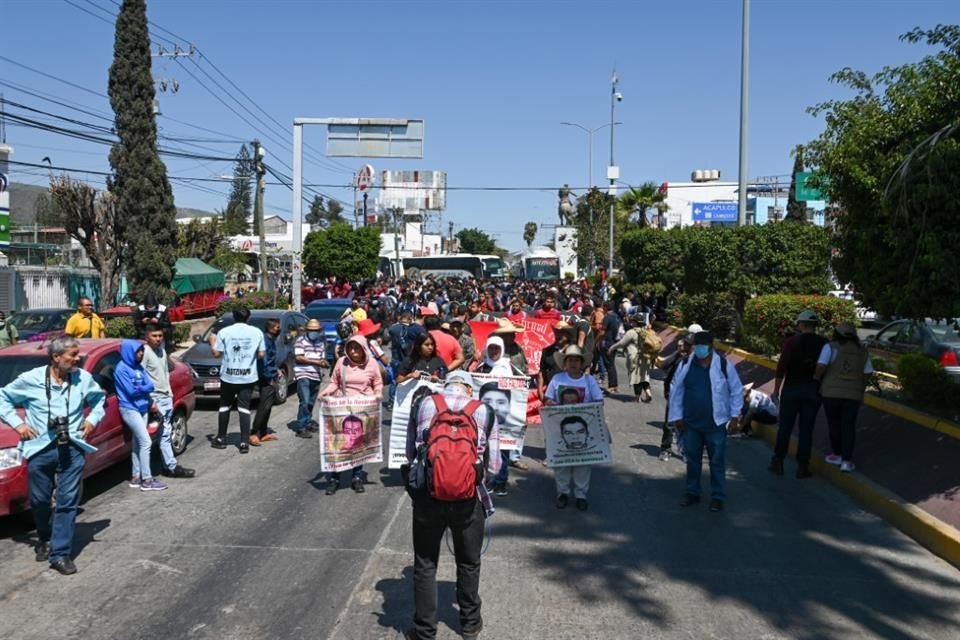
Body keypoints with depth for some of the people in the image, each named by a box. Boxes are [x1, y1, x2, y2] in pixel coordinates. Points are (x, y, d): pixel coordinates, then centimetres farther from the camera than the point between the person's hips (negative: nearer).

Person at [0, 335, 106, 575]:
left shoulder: (84, 378, 0)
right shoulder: (31, 379, -8)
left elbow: (100, 398, 18)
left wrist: (93, 419, 4)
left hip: (72, 449, 1)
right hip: (40, 449, -1)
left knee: (67, 502, -2)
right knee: (40, 501, 12)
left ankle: (60, 554, 5)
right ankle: (45, 539, 40)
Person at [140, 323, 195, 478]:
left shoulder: (162, 351, 13)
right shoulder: (145, 352, -14)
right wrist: (150, 401, -20)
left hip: (167, 397, 8)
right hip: (156, 399, -8)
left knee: (167, 433, 9)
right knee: (164, 434, -6)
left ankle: (169, 465, 13)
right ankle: (172, 466, -3)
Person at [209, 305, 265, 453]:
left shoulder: (224, 332, -5)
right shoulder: (257, 332, -2)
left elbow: (216, 353, -3)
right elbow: (261, 354, 2)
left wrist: (212, 342, 16)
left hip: (228, 376, 0)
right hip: (248, 377, 0)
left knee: (225, 406, 15)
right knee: (244, 408, 3)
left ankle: (221, 439, 23)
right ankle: (244, 442, -2)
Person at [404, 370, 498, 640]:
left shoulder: (424, 404, 5)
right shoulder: (484, 411, 2)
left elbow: (410, 453, 10)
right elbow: (494, 466, 1)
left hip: (428, 493, 0)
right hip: (468, 497, 0)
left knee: (425, 565, 14)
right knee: (469, 564, 20)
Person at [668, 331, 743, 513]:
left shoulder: (724, 365, -8)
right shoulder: (685, 365, -2)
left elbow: (737, 391, 0)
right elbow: (676, 391, 6)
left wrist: (735, 416, -2)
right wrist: (677, 416, 4)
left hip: (716, 424, -2)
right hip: (691, 423, 3)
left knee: (717, 462, 5)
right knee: (692, 460, 14)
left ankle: (718, 497, 16)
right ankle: (692, 492, 28)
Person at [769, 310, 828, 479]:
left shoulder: (792, 342, -7)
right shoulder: (824, 344, -2)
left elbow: (782, 367, -9)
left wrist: (776, 389, -2)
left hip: (792, 389, -1)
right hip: (813, 391, 1)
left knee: (785, 427, 7)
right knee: (806, 429, 5)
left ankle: (778, 462, 12)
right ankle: (802, 466, 7)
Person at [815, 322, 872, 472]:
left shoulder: (831, 347, -5)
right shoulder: (862, 351, 8)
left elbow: (821, 366, -15)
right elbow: (867, 374, 7)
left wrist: (814, 383, -1)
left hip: (832, 391, -2)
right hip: (853, 393, 2)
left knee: (834, 423, 13)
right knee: (848, 426, 6)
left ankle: (837, 454, 23)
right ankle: (846, 461, 0)